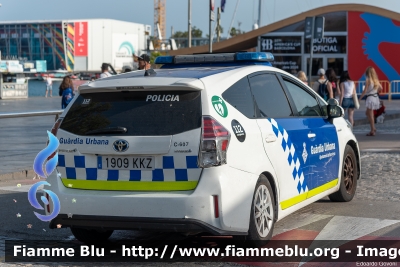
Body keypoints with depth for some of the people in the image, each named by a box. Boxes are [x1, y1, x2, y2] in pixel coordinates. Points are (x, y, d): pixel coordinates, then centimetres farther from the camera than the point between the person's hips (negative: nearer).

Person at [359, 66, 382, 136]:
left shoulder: (368, 80, -14)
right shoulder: (376, 80, 8)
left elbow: (365, 91, -15)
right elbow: (380, 88, 16)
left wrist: (360, 98, -8)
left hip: (370, 98, -8)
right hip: (376, 97, 8)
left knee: (370, 115, 0)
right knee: (367, 113, 21)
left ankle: (372, 131, 2)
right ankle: (373, 128, 20)